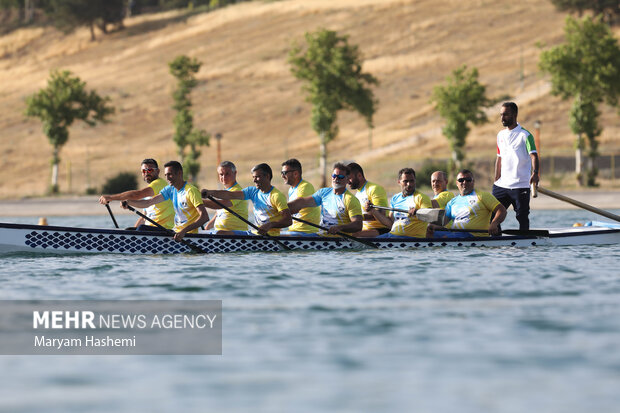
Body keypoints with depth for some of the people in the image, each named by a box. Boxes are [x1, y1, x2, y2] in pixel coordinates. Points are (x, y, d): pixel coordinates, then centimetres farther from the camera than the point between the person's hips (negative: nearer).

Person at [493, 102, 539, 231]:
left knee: (522, 217, -3)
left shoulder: (525, 135, -7)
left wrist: (535, 173, -37)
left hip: (520, 186, -6)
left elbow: (533, 155, -18)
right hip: (501, 186, 6)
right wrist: (496, 181, 18)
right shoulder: (501, 135, 13)